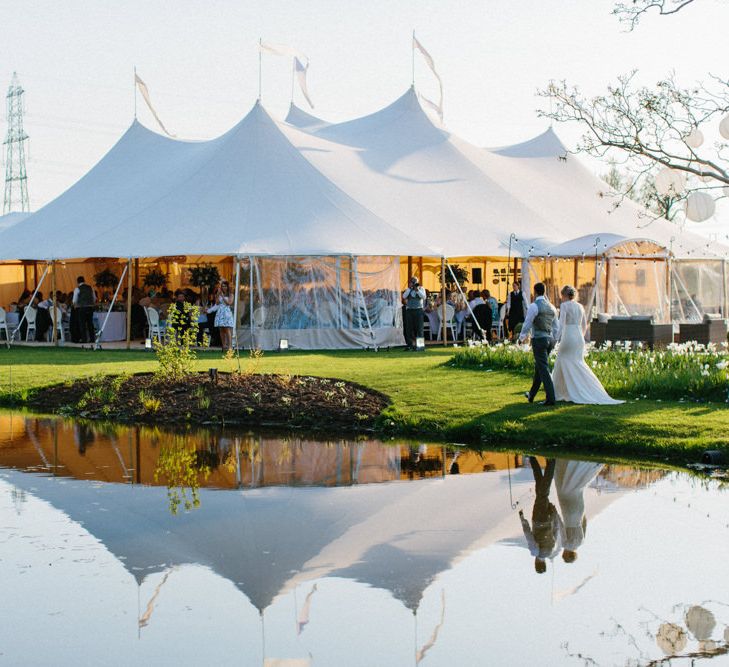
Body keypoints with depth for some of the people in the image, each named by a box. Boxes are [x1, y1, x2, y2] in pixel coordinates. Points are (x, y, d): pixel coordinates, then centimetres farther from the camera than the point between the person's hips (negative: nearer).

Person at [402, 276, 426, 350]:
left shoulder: (421, 289, 8)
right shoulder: (408, 290, 12)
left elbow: (423, 297, -8)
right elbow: (404, 296, -4)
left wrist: (417, 290, -16)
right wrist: (409, 288, -8)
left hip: (418, 310, -2)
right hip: (409, 310, 2)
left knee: (418, 328, -4)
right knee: (409, 328, 0)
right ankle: (409, 344, 3)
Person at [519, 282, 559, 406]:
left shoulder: (534, 306, -11)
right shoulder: (551, 307, 12)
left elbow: (527, 324, -9)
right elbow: (556, 327, 16)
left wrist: (521, 338, 6)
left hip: (538, 340, -7)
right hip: (550, 339, 7)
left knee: (544, 370, -8)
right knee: (538, 367, 19)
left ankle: (550, 398, -14)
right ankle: (531, 395, 31)